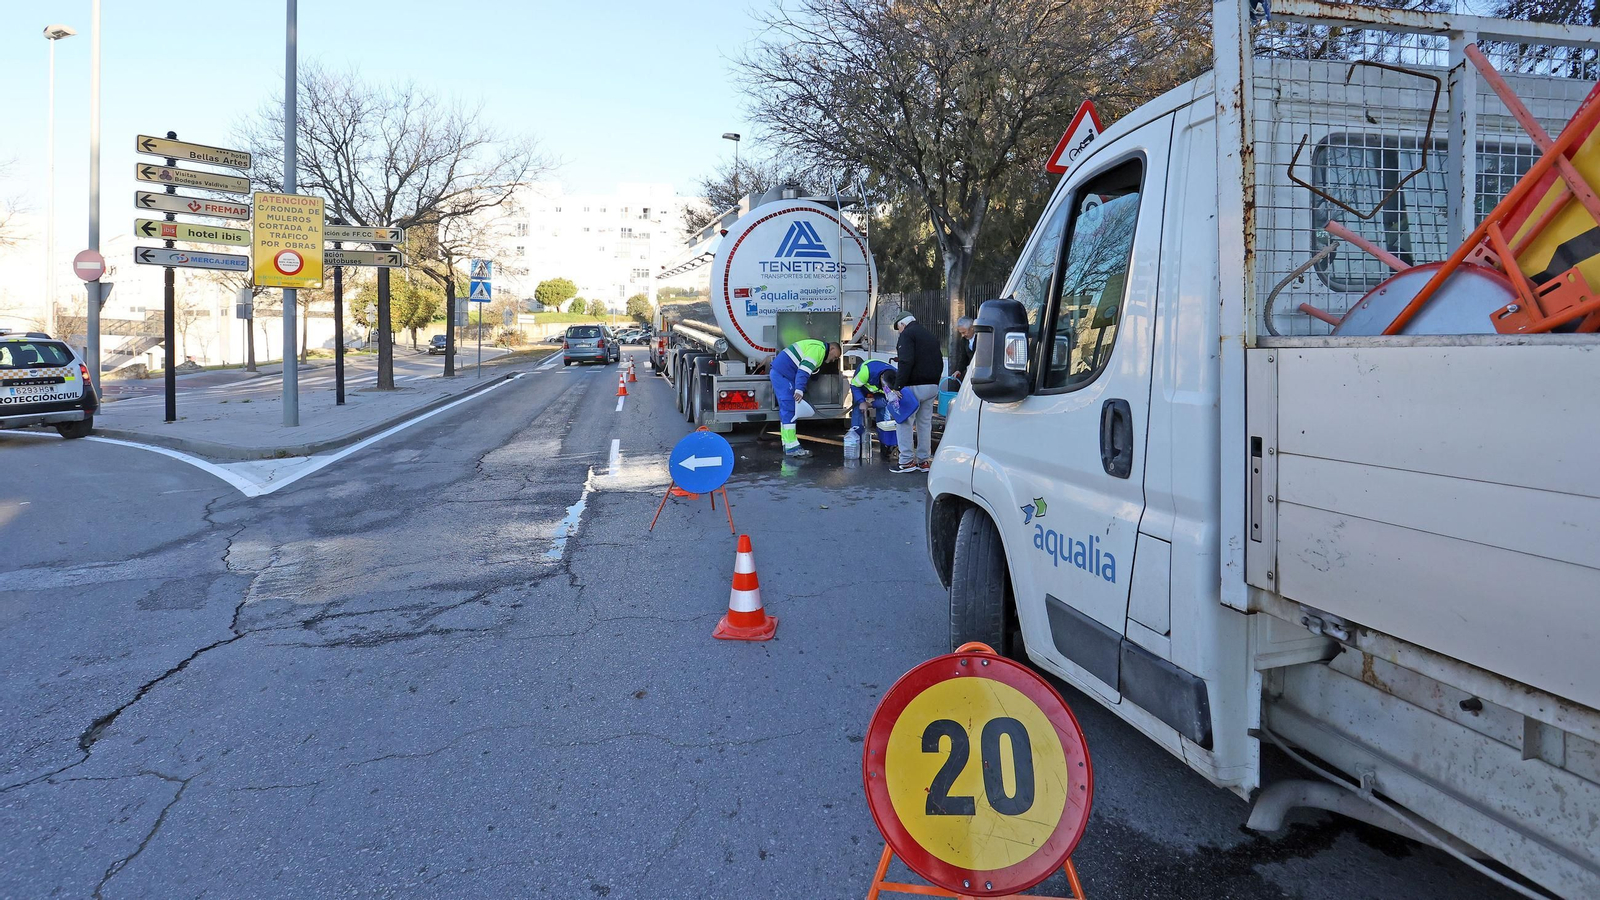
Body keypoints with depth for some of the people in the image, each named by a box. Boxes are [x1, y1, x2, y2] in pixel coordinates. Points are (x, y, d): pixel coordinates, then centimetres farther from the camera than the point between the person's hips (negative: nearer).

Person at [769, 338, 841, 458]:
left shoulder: (817, 349, 24)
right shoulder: (819, 349, -10)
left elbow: (805, 372, 23)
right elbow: (804, 369, -22)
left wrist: (800, 390, 20)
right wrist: (799, 390, -29)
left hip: (778, 372, 11)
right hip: (782, 374, -11)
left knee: (786, 409, 13)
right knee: (789, 409, -10)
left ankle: (787, 444, 18)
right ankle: (791, 447, -10)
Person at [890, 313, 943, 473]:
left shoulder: (907, 334, -7)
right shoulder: (930, 335, 21)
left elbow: (906, 362, -20)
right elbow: (939, 362, 22)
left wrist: (899, 386, -21)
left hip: (915, 386, -8)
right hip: (932, 386, 8)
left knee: (905, 422, -2)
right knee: (925, 422, 13)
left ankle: (907, 461, -3)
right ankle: (924, 461, 16)